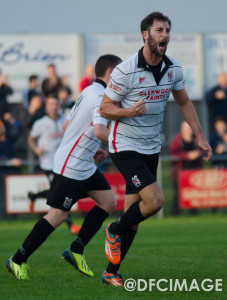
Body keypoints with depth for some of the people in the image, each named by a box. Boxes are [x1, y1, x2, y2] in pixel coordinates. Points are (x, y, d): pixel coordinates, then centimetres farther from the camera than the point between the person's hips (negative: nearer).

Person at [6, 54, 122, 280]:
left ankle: (76, 250, 11)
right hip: (71, 166, -10)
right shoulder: (100, 96, -17)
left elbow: (67, 125, 20)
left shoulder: (89, 92, 13)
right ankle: (18, 260, 1)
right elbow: (100, 132, -31)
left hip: (85, 165, 10)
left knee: (108, 202, 8)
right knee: (57, 215, -7)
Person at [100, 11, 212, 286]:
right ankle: (114, 230, 6)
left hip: (151, 150, 6)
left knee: (133, 218, 7)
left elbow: (183, 103, 16)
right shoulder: (125, 71, -18)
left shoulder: (173, 69, 0)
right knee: (155, 200, -21)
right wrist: (130, 111, -29)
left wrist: (200, 136, 11)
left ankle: (111, 272, 19)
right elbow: (105, 108, -11)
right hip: (125, 147, -6)